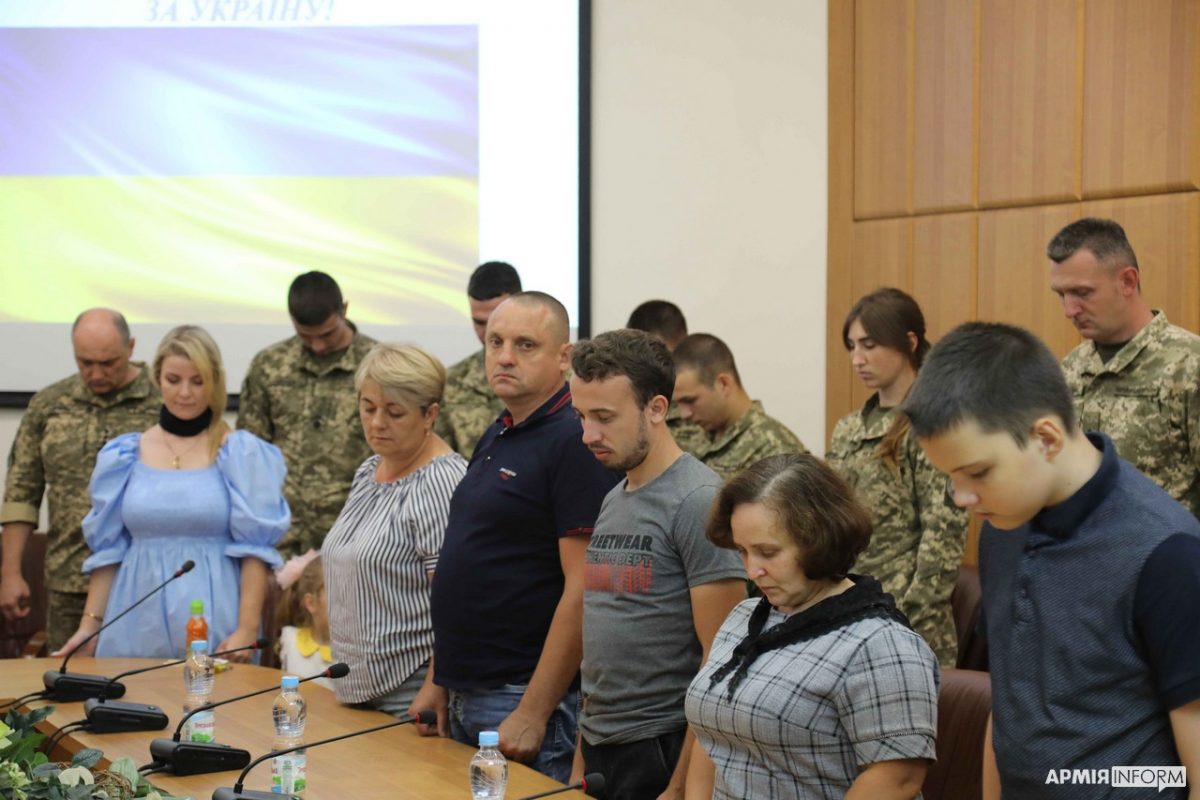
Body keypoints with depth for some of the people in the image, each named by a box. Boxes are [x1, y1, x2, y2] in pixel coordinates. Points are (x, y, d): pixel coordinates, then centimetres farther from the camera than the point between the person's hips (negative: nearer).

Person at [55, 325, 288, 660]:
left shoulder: (241, 453, -2)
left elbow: (254, 549, -6)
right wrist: (90, 624, 5)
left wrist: (247, 628, -14)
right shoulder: (125, 455, 7)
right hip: (136, 626, 3)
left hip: (214, 628, -3)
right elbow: (108, 549, 10)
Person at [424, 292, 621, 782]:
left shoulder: (574, 442, -15)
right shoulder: (496, 437, 12)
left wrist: (533, 713, -20)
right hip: (463, 696, 8)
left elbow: (582, 591, -20)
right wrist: (441, 683, 14)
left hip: (521, 697, -8)